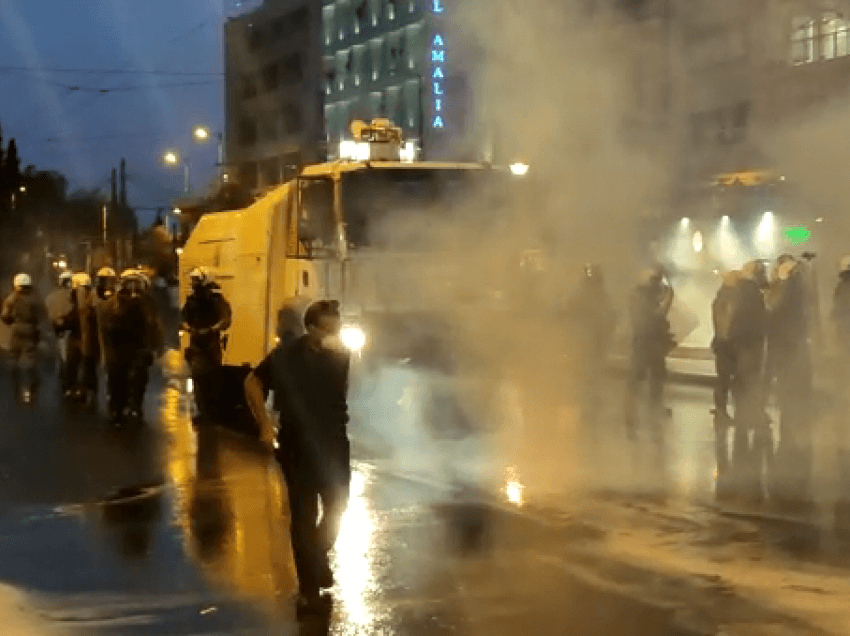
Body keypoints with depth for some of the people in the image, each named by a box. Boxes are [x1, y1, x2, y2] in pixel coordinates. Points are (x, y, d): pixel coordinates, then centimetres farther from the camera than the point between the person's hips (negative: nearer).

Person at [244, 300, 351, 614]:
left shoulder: (341, 356, -4)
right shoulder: (286, 356, -9)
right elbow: (252, 383, 1)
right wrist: (265, 424, -2)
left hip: (334, 443, 2)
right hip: (298, 445, -2)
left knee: (337, 507, 11)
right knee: (304, 515, 2)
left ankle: (317, 557, 38)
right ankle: (309, 586, 9)